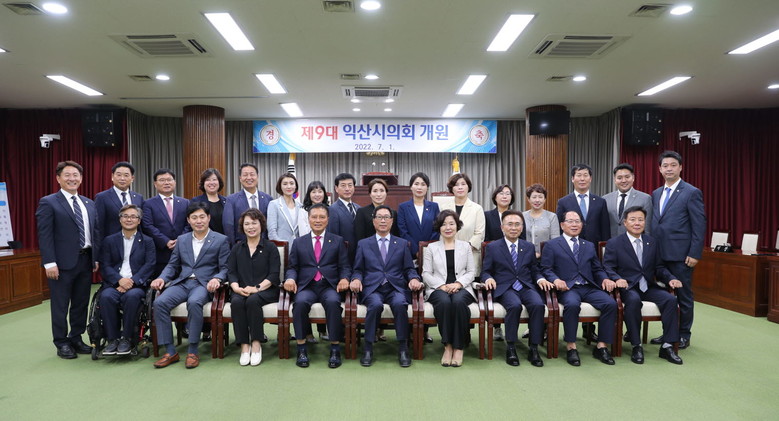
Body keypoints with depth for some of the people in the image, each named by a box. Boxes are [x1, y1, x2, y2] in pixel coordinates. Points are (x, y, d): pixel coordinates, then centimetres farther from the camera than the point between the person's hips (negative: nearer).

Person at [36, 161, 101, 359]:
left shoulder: (89, 204, 13)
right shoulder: (48, 202, -4)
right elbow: (44, 235, -9)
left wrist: (96, 258, 8)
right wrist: (49, 263, -15)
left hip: (86, 261, 5)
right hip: (63, 262, -5)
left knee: (81, 304, 12)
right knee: (60, 305, 5)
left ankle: (76, 339, 25)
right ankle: (62, 343, 17)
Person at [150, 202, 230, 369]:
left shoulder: (220, 240, 6)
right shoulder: (181, 240, 19)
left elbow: (225, 268, 2)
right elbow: (172, 265, 18)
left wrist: (217, 279, -20)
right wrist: (162, 278, -2)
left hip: (203, 284, -4)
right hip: (181, 283, 4)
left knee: (194, 302, -36)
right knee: (159, 303, -24)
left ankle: (193, 351, -23)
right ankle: (170, 351, -15)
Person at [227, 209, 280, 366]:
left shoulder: (270, 247, 6)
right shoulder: (237, 248, 18)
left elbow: (274, 275, -3)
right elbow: (231, 272, 9)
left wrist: (257, 288, -17)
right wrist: (236, 287, -12)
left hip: (265, 290, -3)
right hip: (241, 290, 3)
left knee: (252, 300, -33)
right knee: (236, 302, -29)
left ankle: (256, 343, -20)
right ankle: (244, 345, -22)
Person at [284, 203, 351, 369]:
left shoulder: (338, 241, 15)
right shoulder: (298, 243, 19)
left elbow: (345, 267, 9)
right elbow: (292, 267, 14)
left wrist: (344, 278, -12)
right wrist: (290, 278, -8)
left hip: (329, 286, -1)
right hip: (307, 286, 1)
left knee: (333, 302, -34)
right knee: (300, 302, -32)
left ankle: (335, 349, -23)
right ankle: (301, 348, -20)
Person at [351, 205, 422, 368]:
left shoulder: (402, 244, 18)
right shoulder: (363, 244, 17)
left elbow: (409, 269, 13)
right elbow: (358, 270, 13)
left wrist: (413, 279, -9)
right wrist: (356, 279, -9)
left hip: (396, 288, 1)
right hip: (372, 288, 0)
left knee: (400, 304, -34)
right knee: (375, 304, -34)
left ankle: (403, 348, -19)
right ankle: (368, 348, -20)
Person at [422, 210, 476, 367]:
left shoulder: (465, 246, 17)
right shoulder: (431, 248, 14)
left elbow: (471, 272, 10)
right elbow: (426, 273, 7)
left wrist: (458, 283, -10)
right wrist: (441, 285, -11)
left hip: (461, 288, 0)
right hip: (438, 289, 0)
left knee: (459, 301, -36)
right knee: (444, 302, -36)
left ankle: (459, 347, -25)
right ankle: (447, 346, -24)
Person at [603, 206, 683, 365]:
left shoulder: (652, 243, 15)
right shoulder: (614, 243, 1)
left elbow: (659, 267, 14)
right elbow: (608, 268, -6)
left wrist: (671, 278, -6)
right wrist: (617, 279, -27)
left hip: (648, 287, 5)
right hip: (627, 287, -4)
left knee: (670, 299, -22)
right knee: (633, 300, -36)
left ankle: (667, 346, -13)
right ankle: (636, 346, -23)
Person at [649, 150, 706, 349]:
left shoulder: (691, 193, -5)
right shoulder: (656, 194, 14)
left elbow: (699, 226, -8)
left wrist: (694, 254, -14)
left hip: (680, 255, -5)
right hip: (659, 254, 6)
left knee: (683, 295, 6)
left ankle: (683, 336, 18)